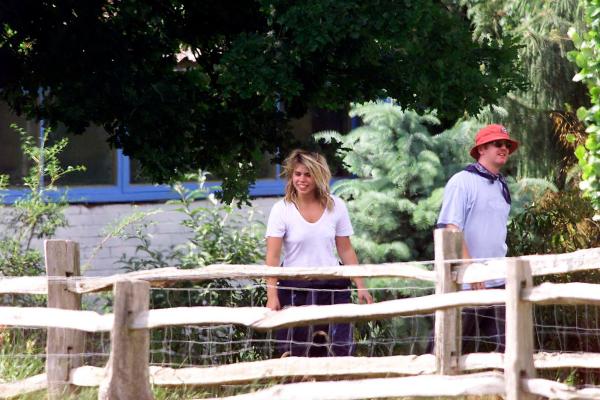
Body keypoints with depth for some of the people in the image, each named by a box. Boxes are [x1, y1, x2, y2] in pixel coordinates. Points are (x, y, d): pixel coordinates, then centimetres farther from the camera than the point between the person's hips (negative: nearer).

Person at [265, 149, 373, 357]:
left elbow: (346, 250, 10)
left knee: (339, 350, -7)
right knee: (293, 353, -4)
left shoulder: (336, 206, 3)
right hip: (294, 289, -2)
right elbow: (273, 256, -9)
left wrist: (360, 286, 4)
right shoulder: (282, 209, -4)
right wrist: (272, 295, -19)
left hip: (332, 286, 2)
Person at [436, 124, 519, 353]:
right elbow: (451, 229, -15)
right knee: (460, 348, -4)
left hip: (498, 282, 8)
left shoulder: (501, 186, 17)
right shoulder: (462, 182, -7)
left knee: (504, 344, 2)